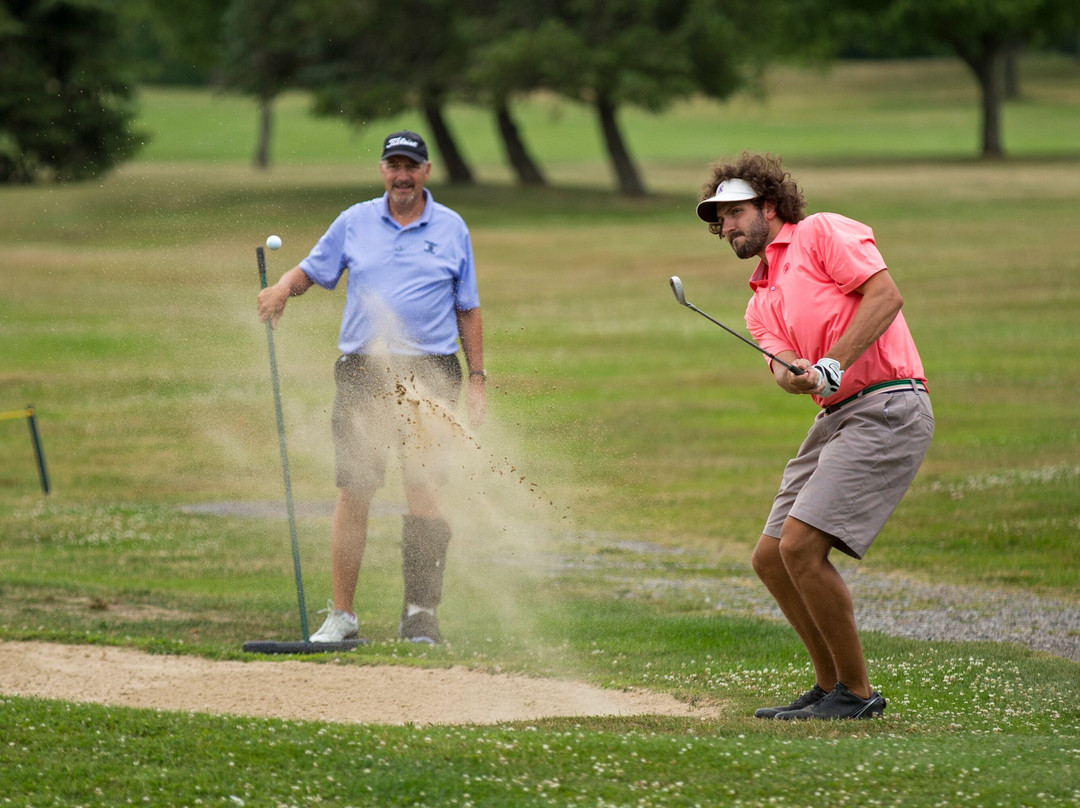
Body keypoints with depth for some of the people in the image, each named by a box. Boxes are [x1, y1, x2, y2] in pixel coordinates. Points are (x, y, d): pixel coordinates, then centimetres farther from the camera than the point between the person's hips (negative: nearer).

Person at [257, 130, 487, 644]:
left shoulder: (451, 228, 8)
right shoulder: (354, 222, 9)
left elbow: (467, 310, 10)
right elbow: (312, 270, 16)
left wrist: (477, 381, 5)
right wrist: (283, 289, -8)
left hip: (430, 375, -1)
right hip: (362, 372, 1)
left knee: (425, 495, -7)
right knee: (353, 495, -1)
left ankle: (421, 616, -4)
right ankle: (341, 615, 4)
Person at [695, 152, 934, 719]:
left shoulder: (822, 233, 0)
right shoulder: (760, 302, 22)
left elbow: (885, 295, -13)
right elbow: (783, 369, 5)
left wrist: (833, 364, -19)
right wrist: (796, 375, -20)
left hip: (887, 408, -9)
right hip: (835, 418, 9)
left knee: (800, 546, -18)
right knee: (771, 559, 8)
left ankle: (857, 693, -7)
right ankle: (831, 687, 18)